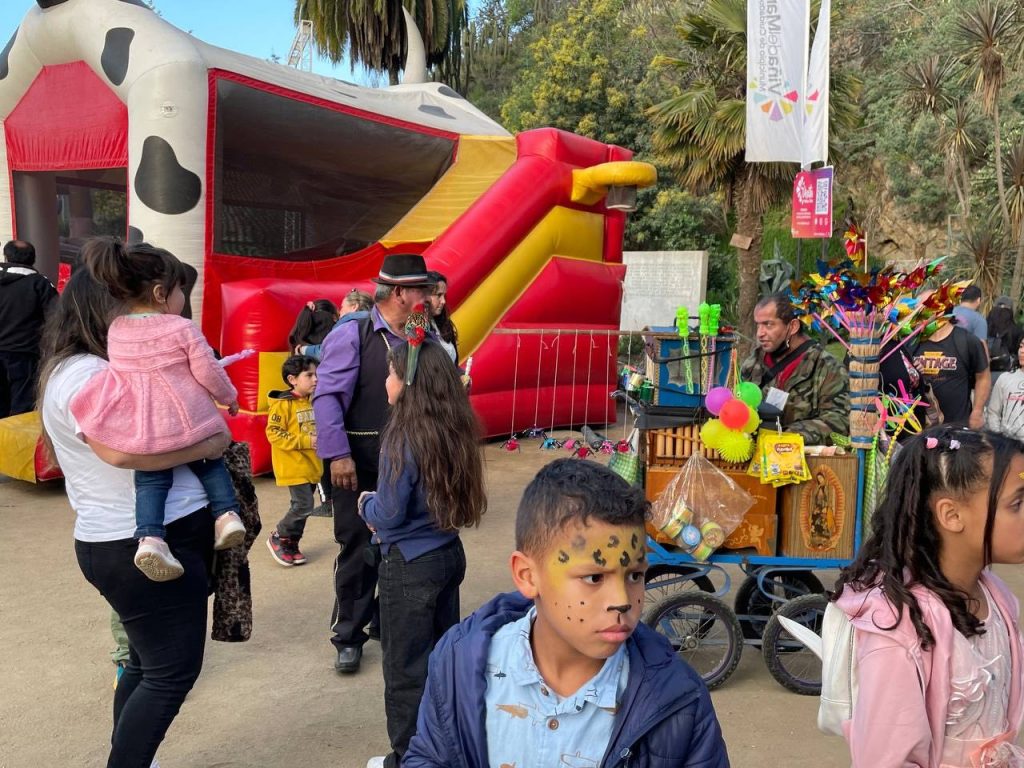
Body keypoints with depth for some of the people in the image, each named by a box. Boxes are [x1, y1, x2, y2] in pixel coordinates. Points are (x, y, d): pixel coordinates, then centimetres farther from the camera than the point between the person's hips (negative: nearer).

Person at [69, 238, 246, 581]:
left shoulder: (116, 330, 4)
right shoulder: (182, 329, -9)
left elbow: (121, 368, 17)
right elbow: (209, 373, -6)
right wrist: (230, 397, 11)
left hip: (140, 426, 2)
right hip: (186, 419, -2)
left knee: (151, 475, 11)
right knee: (209, 461, 21)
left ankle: (149, 536, -10)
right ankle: (227, 513, 5)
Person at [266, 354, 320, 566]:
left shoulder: (312, 402, 8)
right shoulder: (283, 404, -14)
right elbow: (273, 433, -18)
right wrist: (306, 441, -21)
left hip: (311, 465, 7)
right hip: (293, 466, -7)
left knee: (301, 505, 12)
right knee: (304, 505, -10)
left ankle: (291, 544, 26)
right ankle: (278, 537, 10)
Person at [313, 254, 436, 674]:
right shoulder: (353, 335, -9)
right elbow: (327, 396, -12)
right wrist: (338, 455, -17)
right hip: (359, 465, -4)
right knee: (359, 552, 6)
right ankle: (349, 638, 23)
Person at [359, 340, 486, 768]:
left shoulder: (403, 438, -21)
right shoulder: (454, 431, 1)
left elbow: (389, 514, -18)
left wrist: (366, 505, 2)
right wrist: (382, 510, 9)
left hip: (410, 565, -8)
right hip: (449, 554, 8)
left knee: (406, 668, 8)